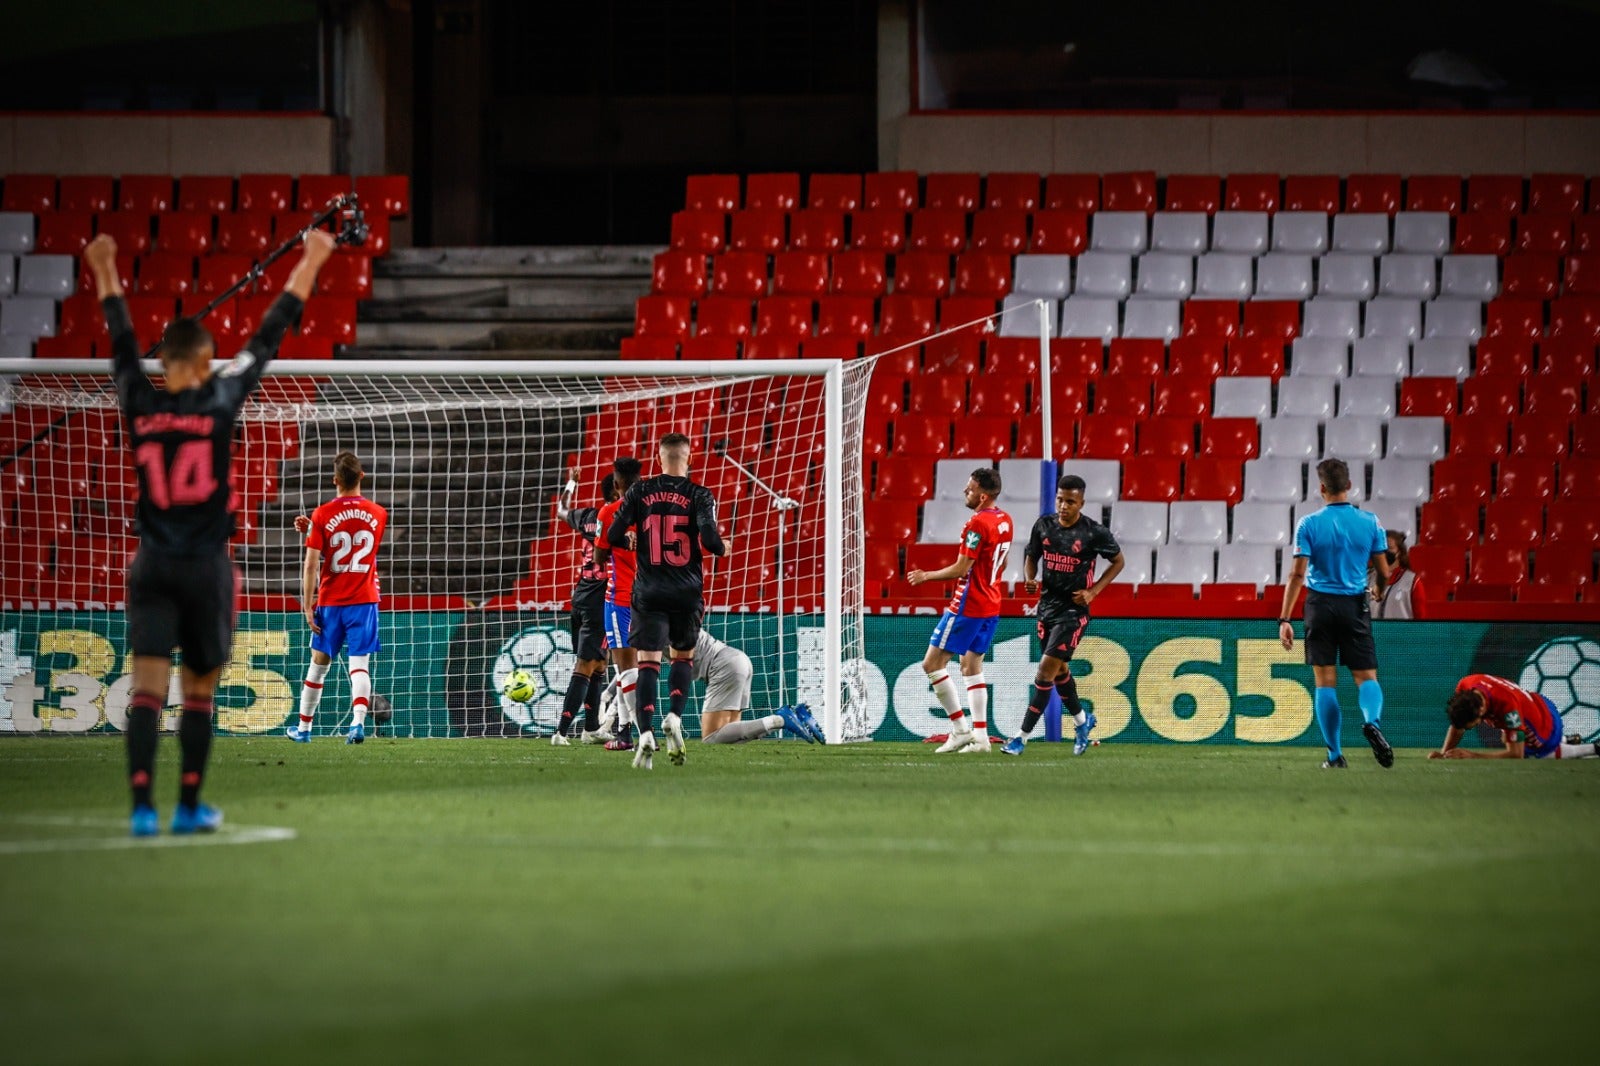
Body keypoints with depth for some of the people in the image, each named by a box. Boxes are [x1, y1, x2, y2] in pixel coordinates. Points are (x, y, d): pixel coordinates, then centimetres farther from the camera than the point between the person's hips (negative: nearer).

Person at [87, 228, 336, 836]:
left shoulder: (139, 406, -2)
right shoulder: (220, 403, -7)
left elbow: (122, 341, 14)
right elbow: (269, 337, 0)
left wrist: (105, 272, 29)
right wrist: (310, 262, 9)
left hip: (152, 567, 2)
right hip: (207, 566, -2)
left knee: (147, 688, -5)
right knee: (199, 690, 10)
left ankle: (142, 806, -15)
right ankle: (189, 806, 14)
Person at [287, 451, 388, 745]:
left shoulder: (322, 515, -7)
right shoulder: (378, 514, 2)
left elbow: (311, 565, -10)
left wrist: (308, 606, -5)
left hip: (330, 602, -1)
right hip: (364, 600, 1)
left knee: (318, 664, 11)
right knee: (359, 666, -3)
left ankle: (304, 728, 22)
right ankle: (358, 722, -24)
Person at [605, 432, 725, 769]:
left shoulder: (640, 491, 2)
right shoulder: (699, 495, -3)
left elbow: (614, 536, -1)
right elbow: (709, 538, -14)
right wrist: (722, 548, 9)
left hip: (649, 592, 0)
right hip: (686, 592, 0)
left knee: (648, 662, -4)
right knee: (683, 658, 19)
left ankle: (645, 734, -19)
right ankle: (674, 716, -3)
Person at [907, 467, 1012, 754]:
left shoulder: (977, 524, -20)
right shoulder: (1004, 521, 8)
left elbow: (961, 569, -20)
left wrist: (926, 576, -8)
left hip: (968, 607, -9)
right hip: (991, 606, 9)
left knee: (932, 664, -3)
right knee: (971, 666, 16)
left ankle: (961, 729, -5)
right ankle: (980, 736, 10)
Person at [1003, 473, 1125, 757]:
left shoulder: (1094, 532, -13)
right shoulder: (1044, 525, 0)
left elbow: (1118, 561, 1)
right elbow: (1031, 555, 14)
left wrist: (1093, 591, -8)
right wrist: (1029, 579, -8)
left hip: (1074, 609, -6)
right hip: (1047, 604, 6)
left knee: (1047, 668, -12)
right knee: (1059, 669, 18)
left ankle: (1023, 736, -11)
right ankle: (1081, 721, 41)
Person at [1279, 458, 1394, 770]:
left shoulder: (1309, 524, -5)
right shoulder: (1369, 522, -1)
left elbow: (1298, 574, -9)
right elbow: (1384, 573, 3)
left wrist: (1285, 619, -7)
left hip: (1320, 606, -1)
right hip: (1356, 606, 1)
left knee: (1325, 681, 6)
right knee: (1366, 677, 5)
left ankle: (1335, 754, 3)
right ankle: (1372, 721, -28)